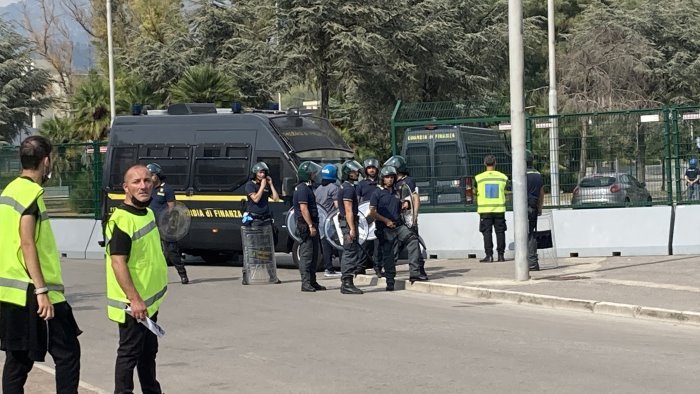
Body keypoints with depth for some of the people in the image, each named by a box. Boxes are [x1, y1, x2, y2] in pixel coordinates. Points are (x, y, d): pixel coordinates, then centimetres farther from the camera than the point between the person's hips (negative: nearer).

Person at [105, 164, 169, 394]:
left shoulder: (148, 213, 9)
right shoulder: (122, 220, -21)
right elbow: (118, 263, -25)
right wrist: (134, 299, -27)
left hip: (150, 300, 9)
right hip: (133, 304, -9)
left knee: (148, 351, 21)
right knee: (129, 353, 0)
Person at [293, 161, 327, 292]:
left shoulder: (307, 188, 19)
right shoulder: (302, 188, -13)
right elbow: (303, 209, -20)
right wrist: (311, 225, -23)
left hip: (311, 225, 11)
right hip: (306, 226, -11)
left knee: (313, 254, 12)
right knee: (306, 255, -9)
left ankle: (312, 282, 17)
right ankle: (306, 283, -9)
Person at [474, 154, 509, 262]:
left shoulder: (478, 178, -4)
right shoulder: (503, 177, 1)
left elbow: (475, 194, 2)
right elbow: (507, 192, 8)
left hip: (485, 209, -2)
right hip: (499, 209, 2)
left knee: (487, 232, 1)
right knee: (500, 231, 8)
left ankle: (489, 255, -2)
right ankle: (501, 255, 8)